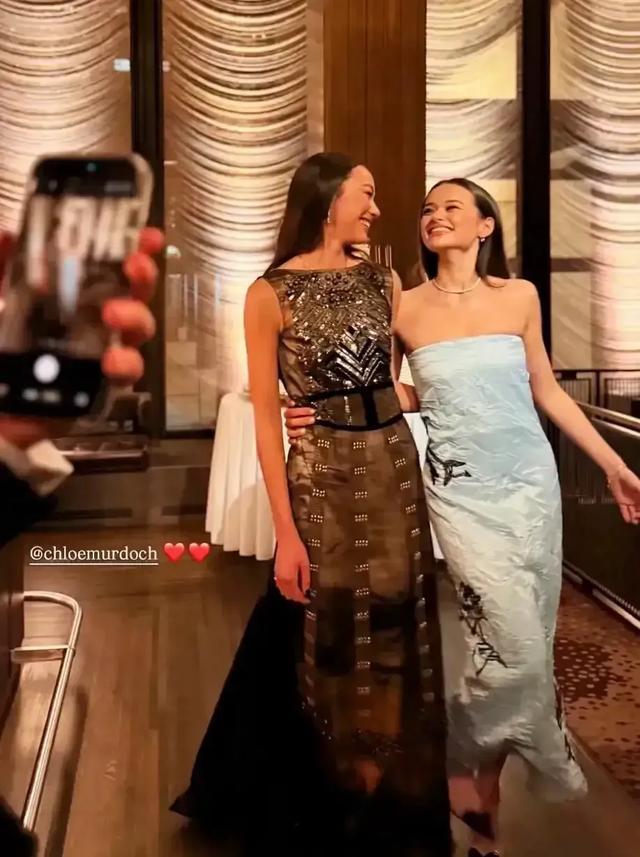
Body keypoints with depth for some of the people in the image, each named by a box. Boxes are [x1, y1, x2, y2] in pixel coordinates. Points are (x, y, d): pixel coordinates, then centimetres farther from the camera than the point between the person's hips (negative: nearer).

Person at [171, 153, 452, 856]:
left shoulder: (382, 282, 8)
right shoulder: (271, 294, -6)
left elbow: (402, 377, 13)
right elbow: (266, 417, -8)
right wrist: (286, 534, -12)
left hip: (396, 468, 5)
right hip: (324, 479, -4)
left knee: (397, 633, 11)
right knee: (334, 644, 6)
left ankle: (389, 798, 32)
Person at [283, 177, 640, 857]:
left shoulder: (519, 296, 2)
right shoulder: (406, 308, -2)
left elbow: (547, 392, 10)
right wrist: (319, 416, -13)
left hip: (530, 481, 3)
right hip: (459, 487, -3)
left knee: (522, 637, 7)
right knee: (511, 644, -8)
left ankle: (475, 770, 27)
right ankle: (496, 776, 18)